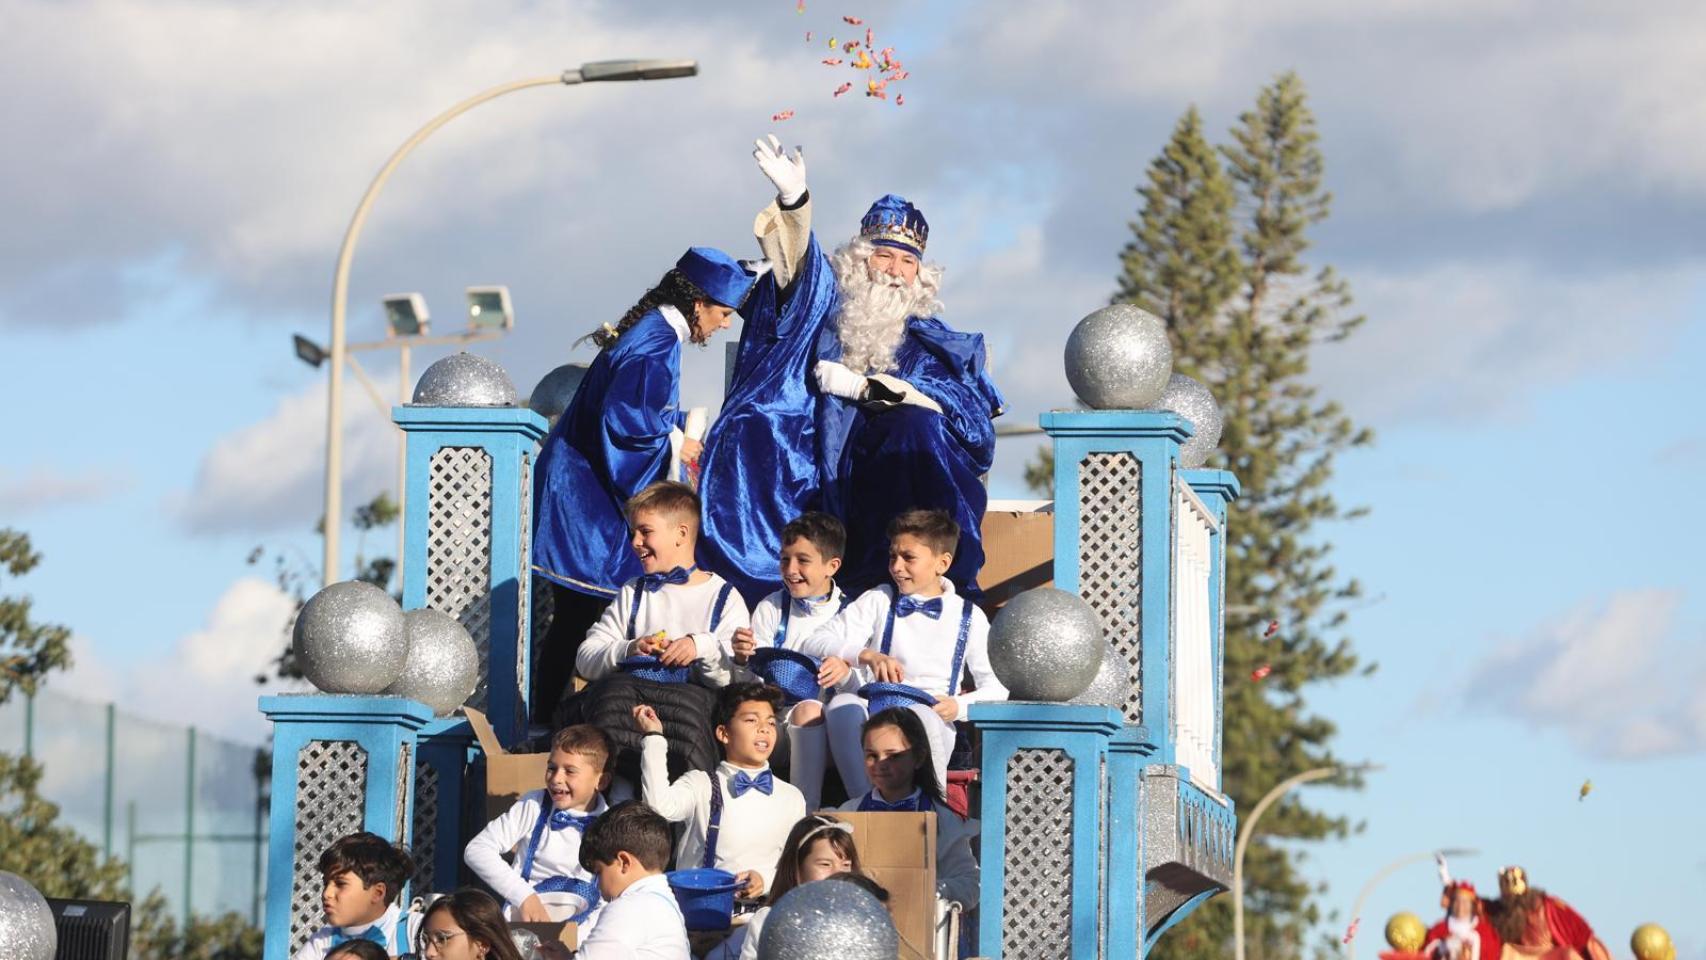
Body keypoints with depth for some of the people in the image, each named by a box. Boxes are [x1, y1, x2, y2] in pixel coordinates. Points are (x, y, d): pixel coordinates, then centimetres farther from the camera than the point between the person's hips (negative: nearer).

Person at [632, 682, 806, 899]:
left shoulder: (791, 798, 12)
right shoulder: (701, 785, 4)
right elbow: (659, 805, -17)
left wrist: (766, 879, -7)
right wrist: (654, 736, -12)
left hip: (761, 906, 2)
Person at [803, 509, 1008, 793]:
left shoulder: (968, 617, 13)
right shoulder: (879, 601, 15)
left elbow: (997, 686, 10)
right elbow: (816, 643, 5)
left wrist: (960, 706, -10)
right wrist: (867, 656, -13)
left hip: (934, 722, -1)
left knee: (920, 715, -39)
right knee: (843, 704, -34)